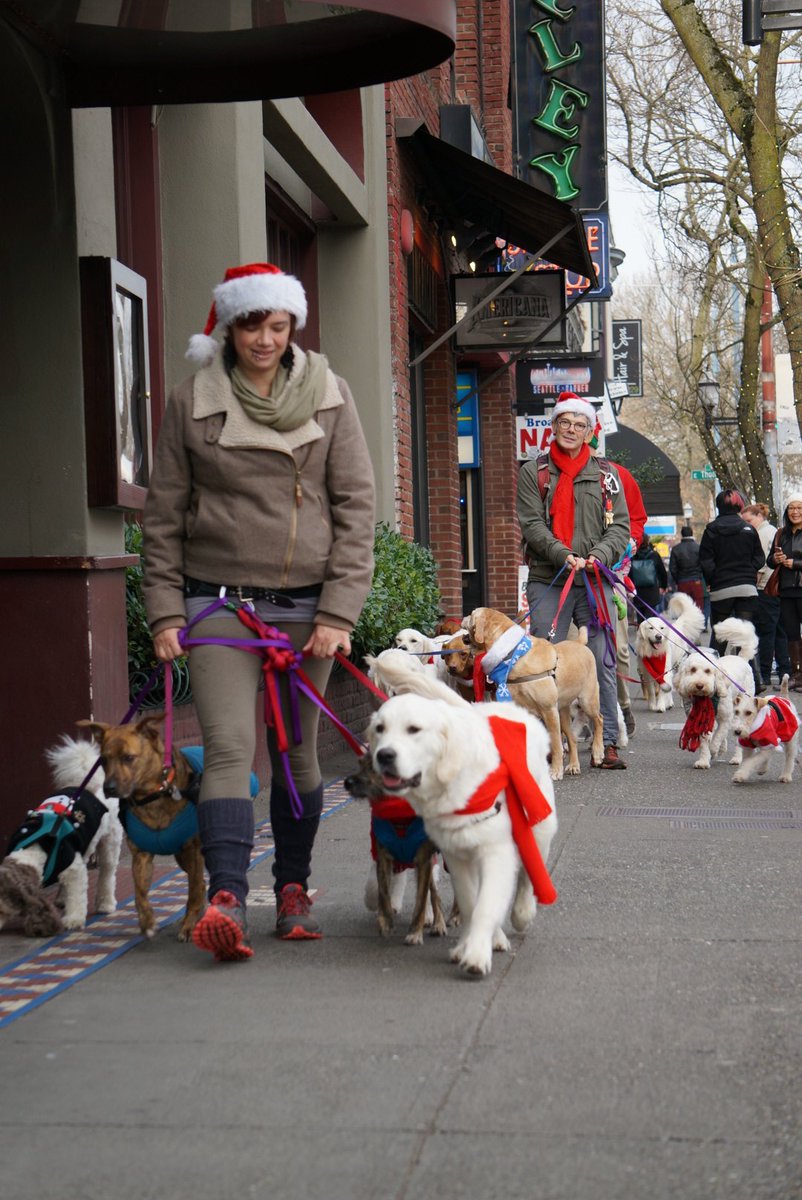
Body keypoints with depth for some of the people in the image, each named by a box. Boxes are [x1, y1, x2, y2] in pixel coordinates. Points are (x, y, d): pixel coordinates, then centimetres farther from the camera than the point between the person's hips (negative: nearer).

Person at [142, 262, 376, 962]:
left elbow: (355, 506, 2)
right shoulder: (192, 403, 4)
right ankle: (227, 899, -21)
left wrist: (339, 611, -5)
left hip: (305, 604, 1)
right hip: (219, 602, -1)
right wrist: (165, 611, 0)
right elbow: (164, 514, 7)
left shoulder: (328, 395, 4)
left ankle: (294, 890, 22)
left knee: (297, 750, 8)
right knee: (229, 745, -14)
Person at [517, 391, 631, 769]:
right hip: (547, 582, -1)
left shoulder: (605, 475, 12)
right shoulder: (534, 472, 8)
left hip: (596, 582, 1)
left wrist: (598, 555, -11)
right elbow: (531, 524, -1)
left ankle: (607, 743, 4)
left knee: (603, 664, -1)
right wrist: (564, 555, -15)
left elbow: (620, 526, 7)